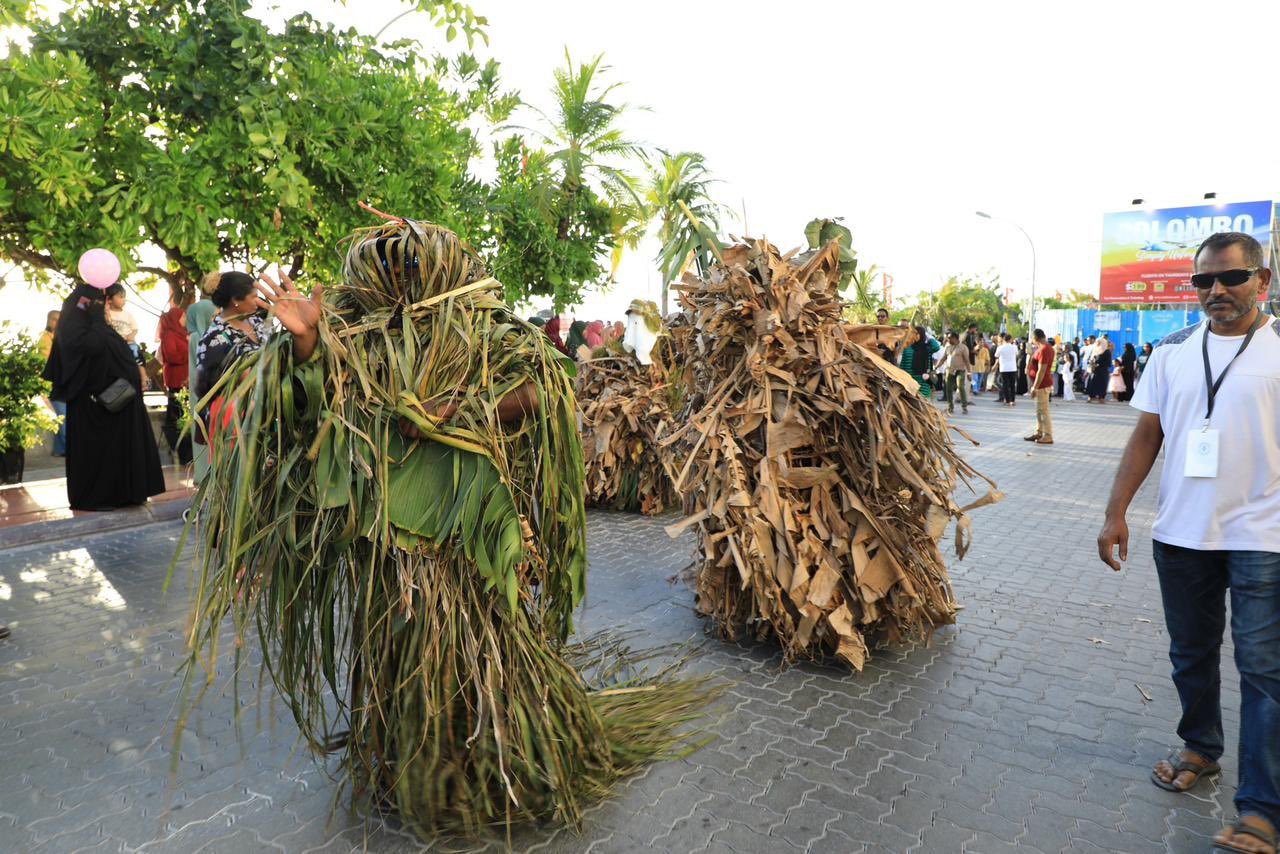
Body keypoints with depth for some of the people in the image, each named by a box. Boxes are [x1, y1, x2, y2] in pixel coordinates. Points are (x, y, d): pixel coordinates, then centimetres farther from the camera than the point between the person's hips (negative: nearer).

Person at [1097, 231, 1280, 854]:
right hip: (1180, 535, 4)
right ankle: (1201, 750, 37)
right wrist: (1115, 514, 1)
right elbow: (1146, 435, 6)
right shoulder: (1173, 351, 5)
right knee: (1190, 654, 16)